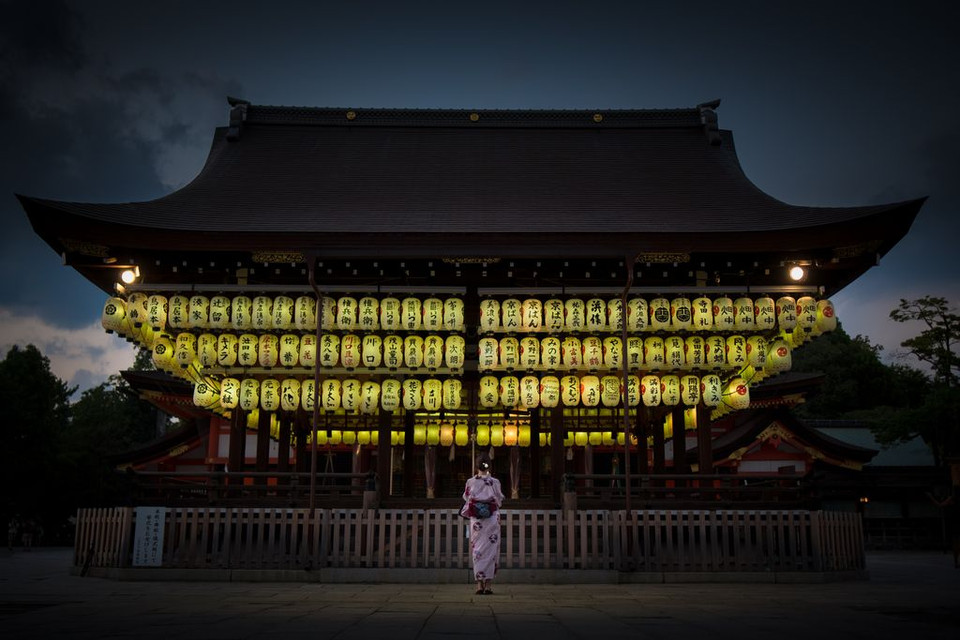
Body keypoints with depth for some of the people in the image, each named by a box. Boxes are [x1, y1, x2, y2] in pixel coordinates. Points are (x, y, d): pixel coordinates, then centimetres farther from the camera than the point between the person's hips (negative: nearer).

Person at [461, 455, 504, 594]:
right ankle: (488, 585, 2)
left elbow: (467, 499, 6)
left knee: (477, 549, 6)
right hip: (492, 519, -1)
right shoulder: (495, 482, -5)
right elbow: (499, 500, 5)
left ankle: (479, 584, 4)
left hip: (476, 519, 1)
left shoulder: (470, 482, -3)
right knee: (491, 549, 4)